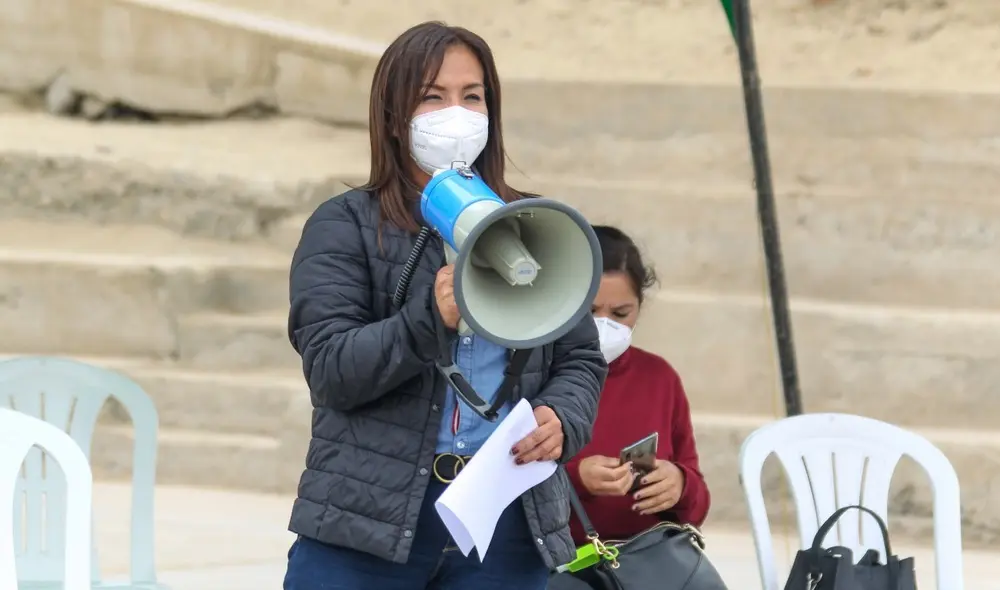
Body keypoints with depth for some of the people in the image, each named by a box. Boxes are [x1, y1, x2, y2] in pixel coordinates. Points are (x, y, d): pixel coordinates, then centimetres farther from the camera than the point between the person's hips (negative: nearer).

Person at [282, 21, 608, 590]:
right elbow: (329, 368, -8)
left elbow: (581, 360, 15)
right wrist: (431, 319, -22)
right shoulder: (344, 226, 3)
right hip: (368, 519, -3)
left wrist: (561, 419, -7)